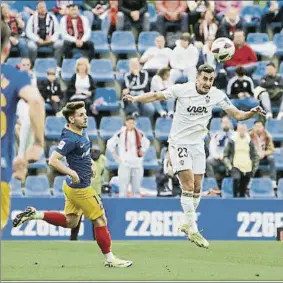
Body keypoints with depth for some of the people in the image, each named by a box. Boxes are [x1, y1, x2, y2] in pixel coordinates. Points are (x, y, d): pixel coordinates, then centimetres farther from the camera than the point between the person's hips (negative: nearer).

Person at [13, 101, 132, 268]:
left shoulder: (82, 131, 3)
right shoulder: (70, 139, -25)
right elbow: (53, 160, -29)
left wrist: (91, 163, 12)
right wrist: (72, 173, -32)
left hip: (73, 186, 10)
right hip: (80, 188, -10)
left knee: (69, 222, 21)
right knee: (100, 220, 0)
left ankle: (34, 215, 19)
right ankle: (110, 259, 10)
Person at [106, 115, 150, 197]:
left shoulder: (140, 134, 6)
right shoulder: (120, 134, -3)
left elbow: (146, 143, 26)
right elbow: (110, 144, 6)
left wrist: (142, 151, 13)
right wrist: (115, 156, 2)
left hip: (137, 165, 4)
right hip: (125, 165, -3)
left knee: (136, 190, 8)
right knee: (123, 190, -8)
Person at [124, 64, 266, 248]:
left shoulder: (217, 95, -6)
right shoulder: (182, 90, -15)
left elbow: (237, 114, -4)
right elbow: (156, 96, -7)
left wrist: (251, 113, -23)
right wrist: (135, 99, -21)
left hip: (198, 145, 4)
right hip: (179, 143, -4)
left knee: (197, 189, 8)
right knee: (189, 186, -15)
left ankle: (187, 224, 28)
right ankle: (193, 230, -11)